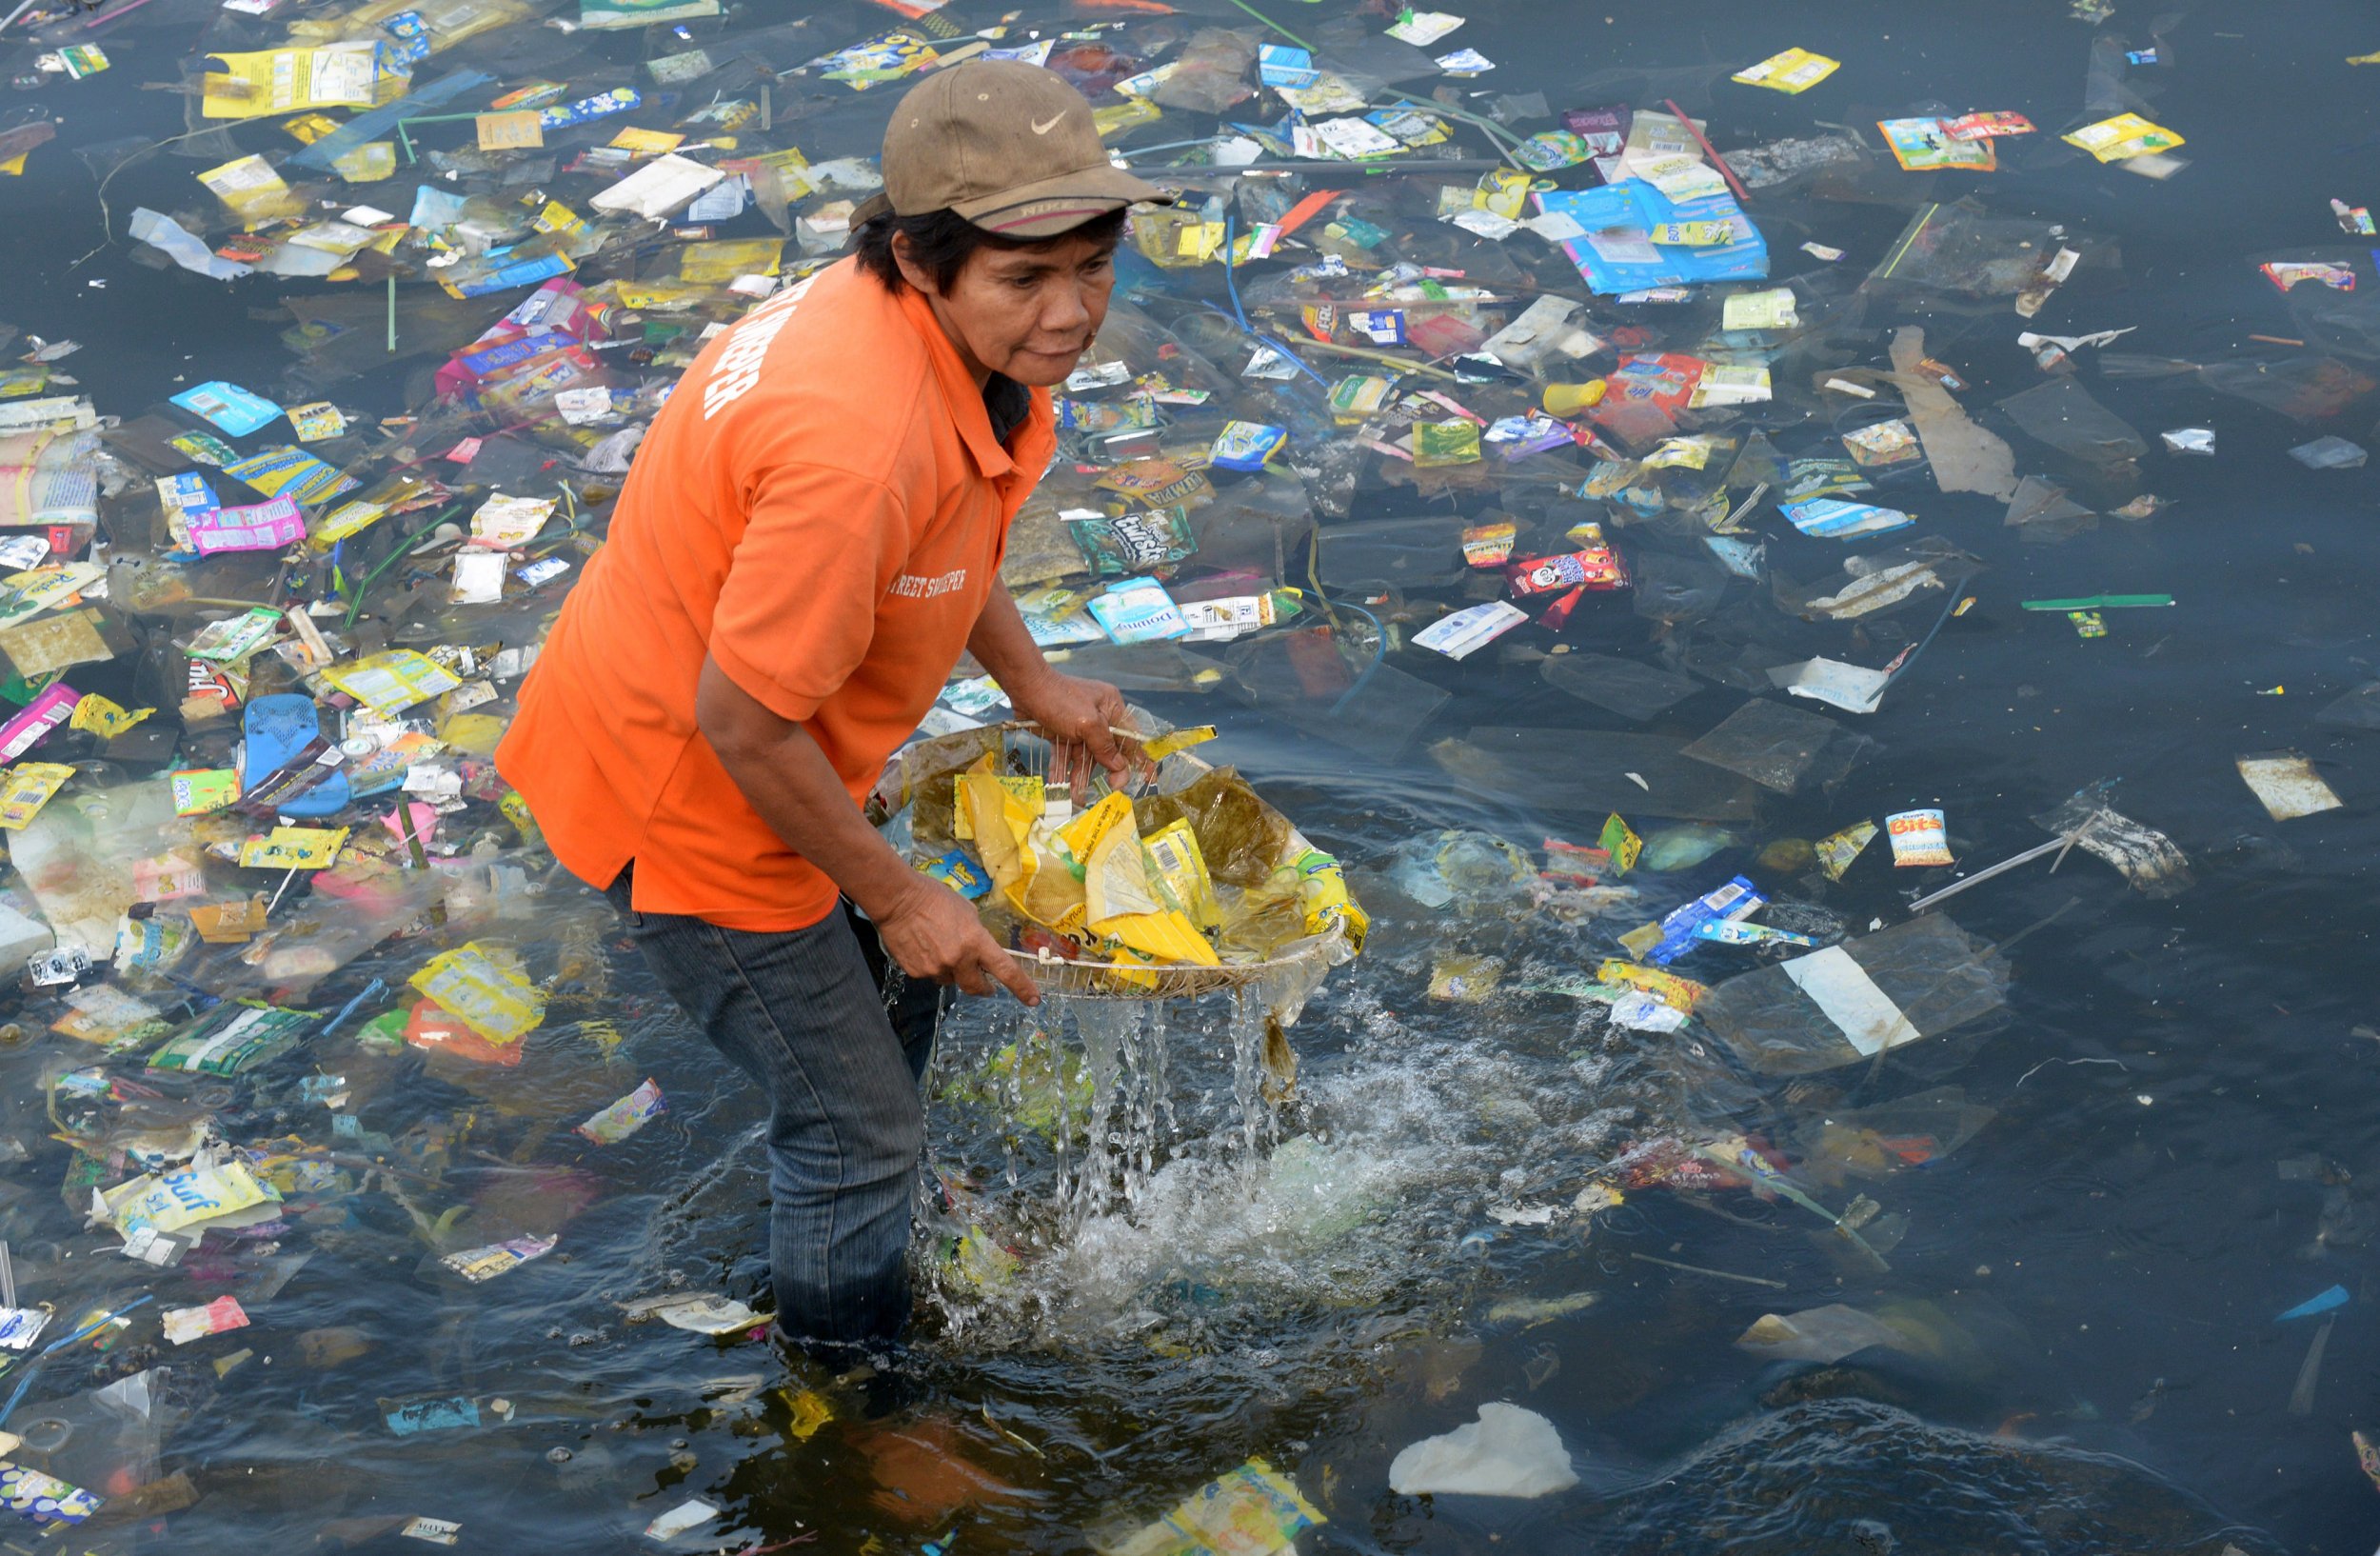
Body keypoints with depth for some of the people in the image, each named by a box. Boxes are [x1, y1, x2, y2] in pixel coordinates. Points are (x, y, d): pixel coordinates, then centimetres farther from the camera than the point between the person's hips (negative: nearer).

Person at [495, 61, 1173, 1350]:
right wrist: (896, 894, -19)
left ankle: (852, 1262, 57)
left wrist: (1034, 687, 18)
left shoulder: (964, 334, -9)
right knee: (855, 1130, 8)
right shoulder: (861, 444, -40)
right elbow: (742, 718, -32)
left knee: (894, 996, 30)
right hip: (681, 789, -10)